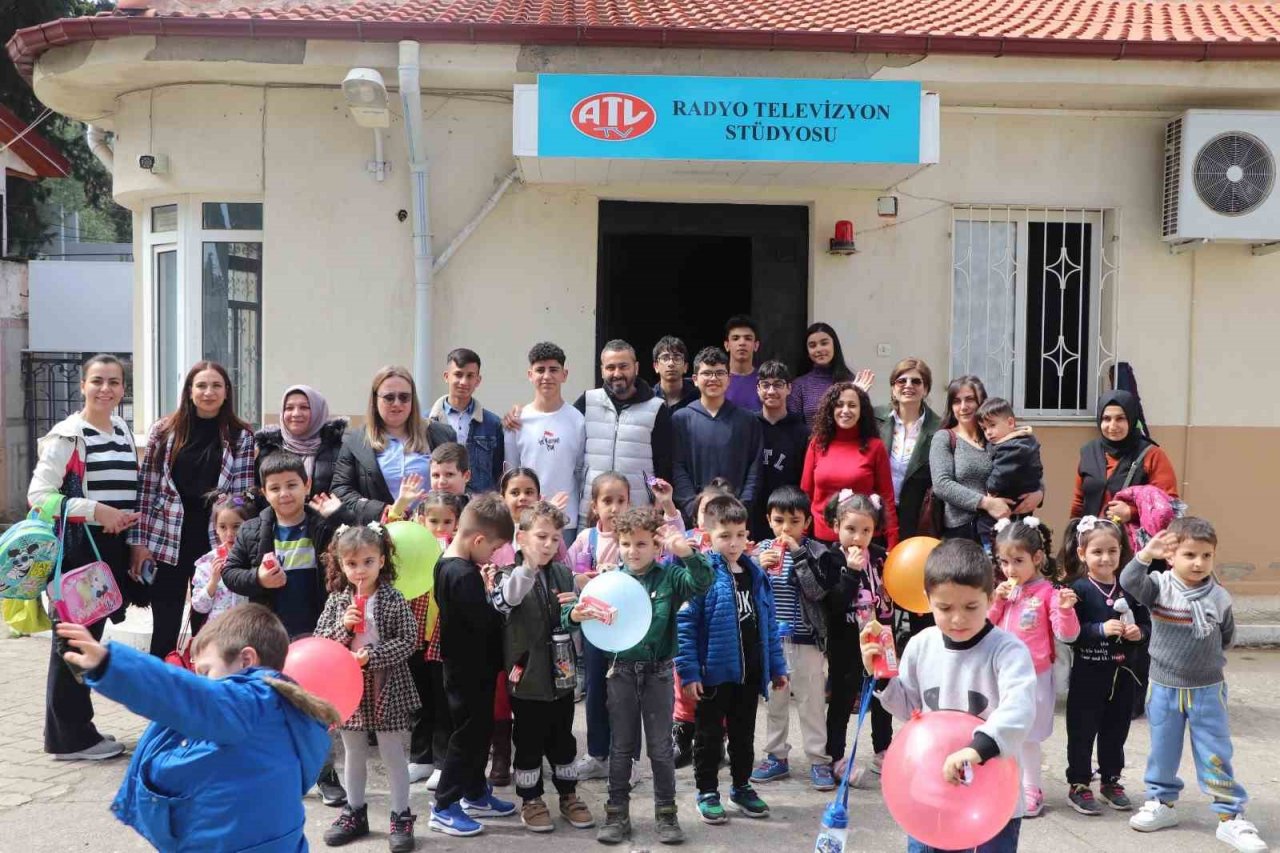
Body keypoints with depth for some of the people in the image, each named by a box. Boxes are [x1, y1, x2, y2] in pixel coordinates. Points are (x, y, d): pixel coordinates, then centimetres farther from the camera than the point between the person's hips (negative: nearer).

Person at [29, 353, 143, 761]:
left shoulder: (123, 430, 13)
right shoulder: (68, 435, -9)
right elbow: (38, 494, -14)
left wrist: (134, 517, 5)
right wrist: (96, 510, -21)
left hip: (115, 547, 7)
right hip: (79, 548, -7)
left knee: (90, 635, 14)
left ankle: (76, 731, 25)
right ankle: (69, 737, 9)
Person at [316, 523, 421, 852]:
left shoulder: (394, 599, -11)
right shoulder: (336, 601, -1)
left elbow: (408, 641, -14)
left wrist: (372, 657, -22)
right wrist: (342, 627, -18)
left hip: (386, 688, -3)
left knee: (393, 754, 6)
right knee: (354, 754, 17)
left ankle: (401, 816, 18)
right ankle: (355, 812, 32)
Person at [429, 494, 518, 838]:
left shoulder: (447, 563, 4)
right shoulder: (464, 575, -27)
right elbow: (486, 621, -25)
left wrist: (485, 588, -1)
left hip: (467, 666, 10)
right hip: (469, 671, -10)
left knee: (480, 731, 21)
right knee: (467, 735, 2)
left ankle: (475, 794, 34)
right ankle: (444, 807, 13)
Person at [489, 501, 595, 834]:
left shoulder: (563, 573, 4)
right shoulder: (512, 574, -10)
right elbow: (503, 601, -35)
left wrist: (578, 607, -9)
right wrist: (529, 565, -52)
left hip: (561, 673, 4)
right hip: (528, 675, -4)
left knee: (563, 740, 16)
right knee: (529, 743, 8)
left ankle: (568, 796, 30)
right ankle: (530, 800, 23)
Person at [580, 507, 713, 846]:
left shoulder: (669, 576, -7)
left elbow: (702, 582, -23)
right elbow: (596, 618, -8)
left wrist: (686, 552, -40)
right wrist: (576, 615, -32)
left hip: (658, 672, -1)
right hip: (622, 671, 1)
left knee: (660, 746, 8)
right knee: (621, 746, 11)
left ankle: (666, 813, 22)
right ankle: (617, 814, 22)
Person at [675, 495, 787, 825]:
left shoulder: (757, 575, 4)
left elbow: (769, 625, 11)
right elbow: (685, 625, -17)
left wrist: (776, 667, 11)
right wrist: (689, 672, -20)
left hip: (749, 673, 6)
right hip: (714, 671, -5)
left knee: (744, 734, 19)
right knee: (709, 735, 11)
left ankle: (741, 786, 36)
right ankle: (707, 792, 25)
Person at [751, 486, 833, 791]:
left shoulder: (816, 551, -5)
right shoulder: (762, 550, 2)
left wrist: (799, 555, -23)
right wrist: (759, 569, -18)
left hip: (806, 641, -3)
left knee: (811, 703, 5)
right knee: (774, 701, 14)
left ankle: (819, 760, 15)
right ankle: (776, 756, 26)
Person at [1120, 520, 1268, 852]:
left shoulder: (1219, 597, -5)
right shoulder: (1160, 585, -10)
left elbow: (1227, 638, 11)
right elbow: (1129, 582, -30)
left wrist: (1207, 655, 3)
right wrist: (1146, 554, -41)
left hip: (1208, 690, 0)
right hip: (1164, 688, 0)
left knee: (1217, 755, 4)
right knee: (1163, 751, 14)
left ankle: (1231, 817, 14)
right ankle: (1161, 802, 32)